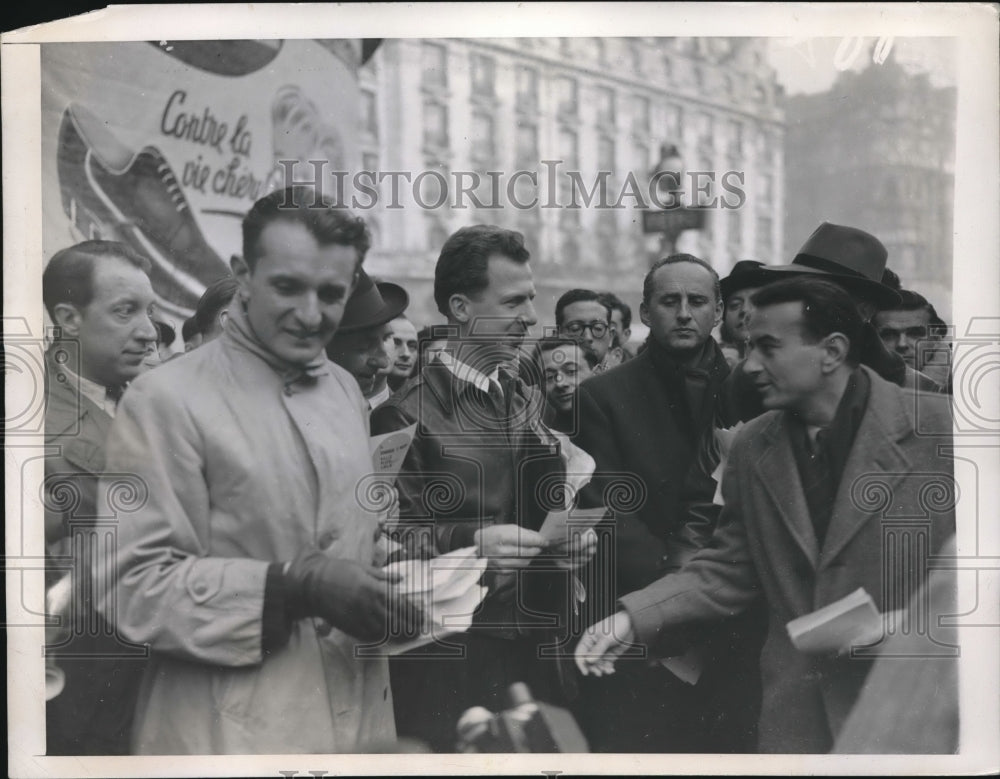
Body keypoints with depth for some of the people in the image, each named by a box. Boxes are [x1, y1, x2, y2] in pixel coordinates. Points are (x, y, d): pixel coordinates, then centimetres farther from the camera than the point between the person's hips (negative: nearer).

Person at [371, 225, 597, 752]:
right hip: (448, 664, -6)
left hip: (537, 652, 6)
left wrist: (566, 537, 1)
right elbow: (391, 538, -12)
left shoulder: (530, 402, 13)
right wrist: (471, 543, -25)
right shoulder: (406, 415, -10)